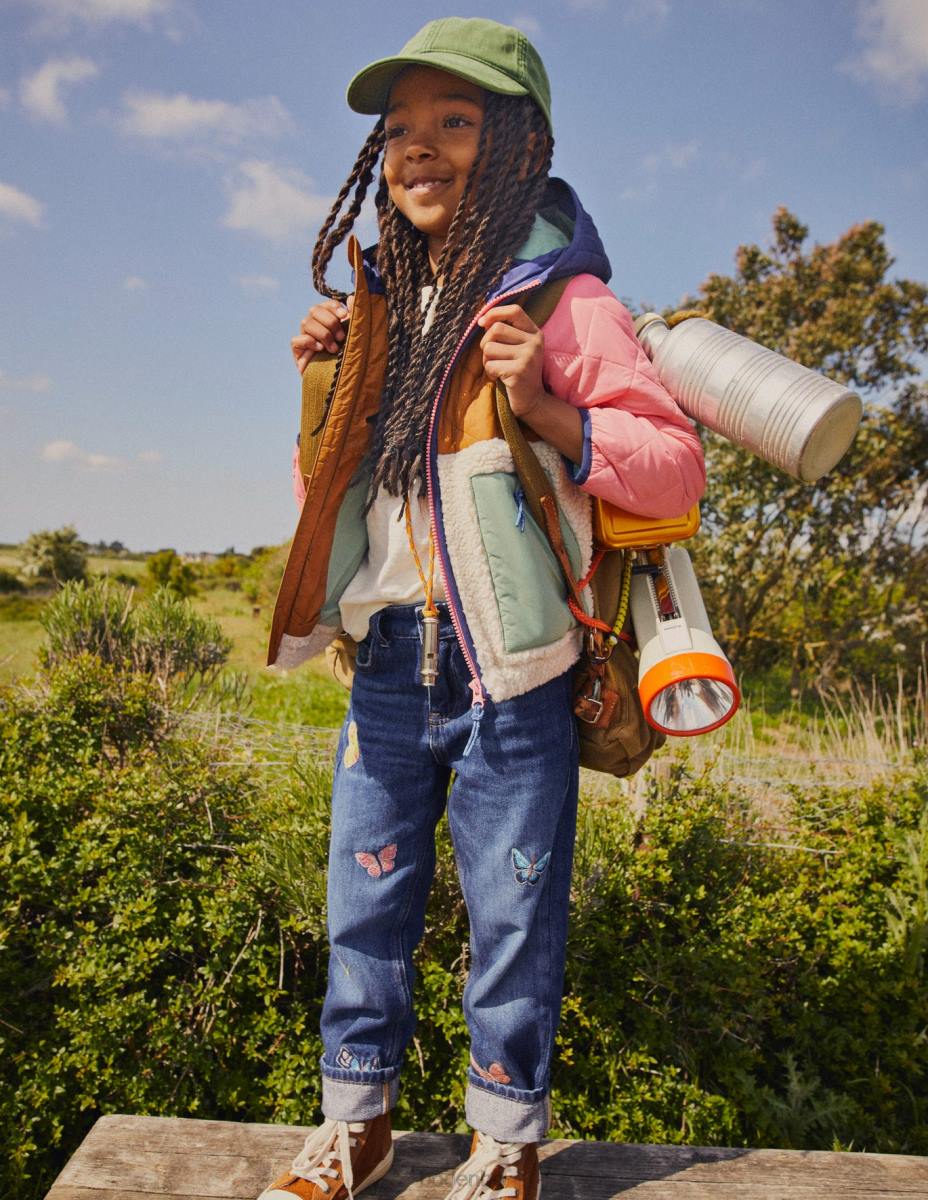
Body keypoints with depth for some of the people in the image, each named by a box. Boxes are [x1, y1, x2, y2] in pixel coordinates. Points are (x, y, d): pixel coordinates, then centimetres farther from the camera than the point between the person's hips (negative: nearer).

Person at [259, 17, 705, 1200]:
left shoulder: (563, 301, -5)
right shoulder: (378, 308, 12)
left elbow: (676, 469, -8)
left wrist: (548, 411, -22)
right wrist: (321, 383, 4)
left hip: (510, 671, -5)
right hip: (387, 664, 6)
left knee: (511, 916, 8)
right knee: (365, 902, 15)